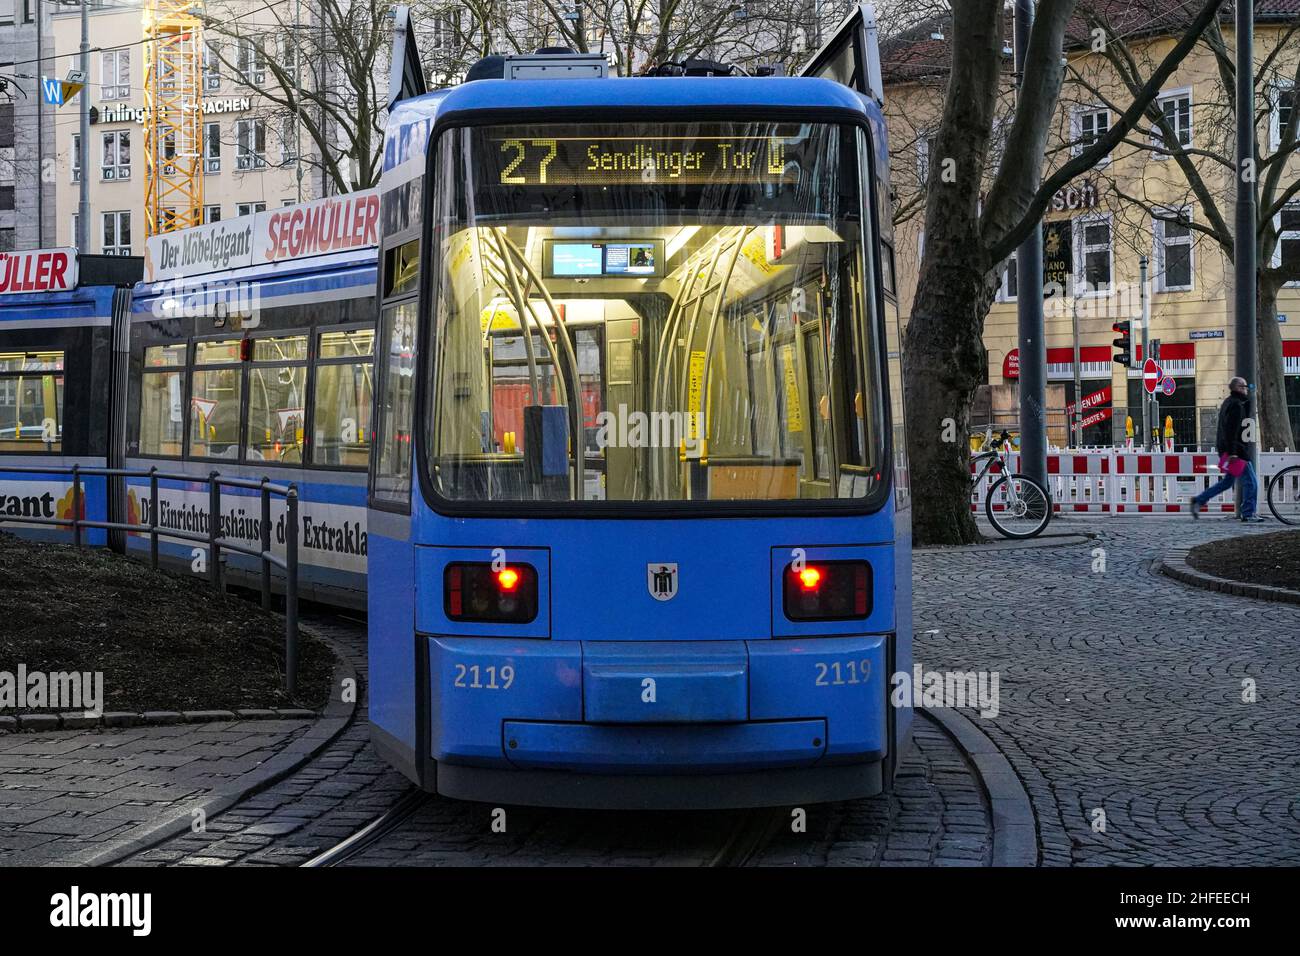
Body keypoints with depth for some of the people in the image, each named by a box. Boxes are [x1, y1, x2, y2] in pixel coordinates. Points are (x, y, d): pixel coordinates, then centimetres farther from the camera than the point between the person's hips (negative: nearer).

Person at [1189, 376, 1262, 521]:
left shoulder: (1228, 402, 16)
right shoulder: (1236, 405, -16)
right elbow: (1232, 429, -23)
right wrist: (1232, 452, -26)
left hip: (1224, 447, 10)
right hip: (1236, 449, -10)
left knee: (1227, 481, 17)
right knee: (1250, 481, -4)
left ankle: (1198, 501, 14)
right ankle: (1248, 513, -1)